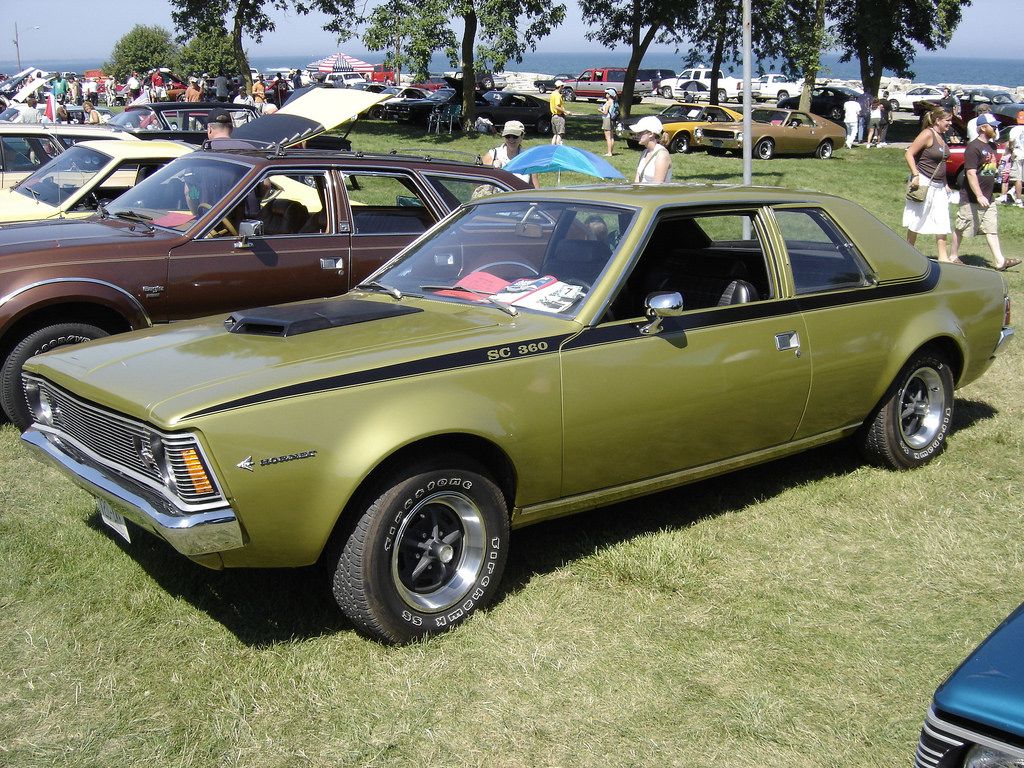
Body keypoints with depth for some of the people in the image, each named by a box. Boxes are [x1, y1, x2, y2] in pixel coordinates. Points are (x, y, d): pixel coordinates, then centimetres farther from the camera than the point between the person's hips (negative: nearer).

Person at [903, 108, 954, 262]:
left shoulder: (941, 137, 13)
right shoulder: (927, 134, -12)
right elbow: (909, 154, -17)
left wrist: (945, 184, 20)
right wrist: (915, 175, -24)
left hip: (939, 186, 8)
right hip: (923, 182, -8)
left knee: (942, 222, 4)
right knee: (917, 220, 2)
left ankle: (943, 256, 7)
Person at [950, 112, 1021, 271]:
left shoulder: (992, 146, 12)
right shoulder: (973, 148, -15)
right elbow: (971, 174, -21)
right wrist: (979, 196, -26)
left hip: (988, 199, 8)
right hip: (972, 199, -8)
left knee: (992, 229, 5)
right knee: (961, 228, 4)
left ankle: (1000, 261, 2)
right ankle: (954, 257, 17)